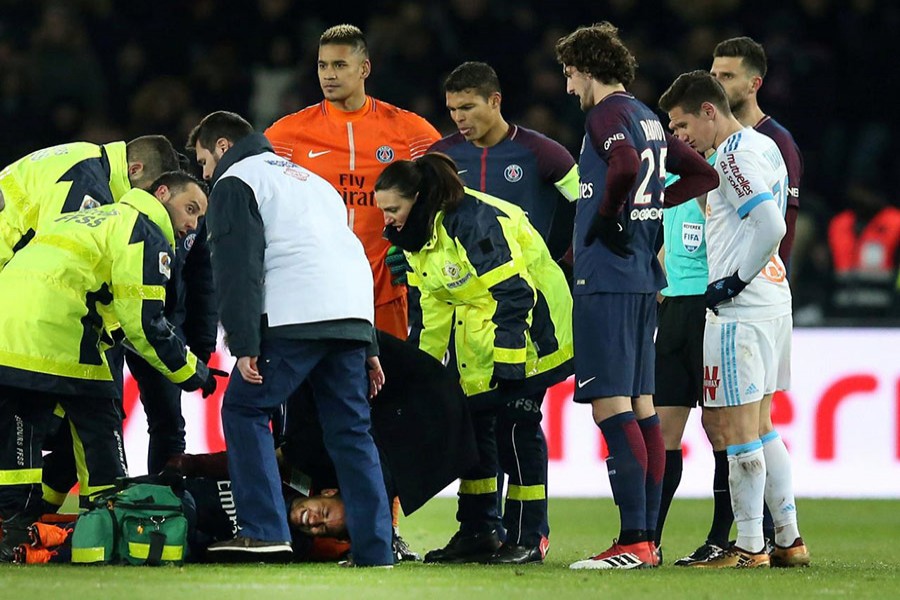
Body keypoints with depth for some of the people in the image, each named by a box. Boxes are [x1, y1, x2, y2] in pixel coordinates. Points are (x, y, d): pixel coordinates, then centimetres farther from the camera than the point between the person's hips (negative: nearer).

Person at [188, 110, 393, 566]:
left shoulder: (236, 182, 7)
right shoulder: (306, 179, 33)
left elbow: (238, 268, -6)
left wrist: (244, 345, -11)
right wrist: (367, 349, 27)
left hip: (296, 318, -7)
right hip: (353, 317, 7)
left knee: (244, 409, 3)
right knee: (351, 431, 8)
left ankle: (264, 530, -8)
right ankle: (374, 551, 2)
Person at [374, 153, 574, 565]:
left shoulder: (473, 222, -26)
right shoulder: (417, 236, 4)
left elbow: (515, 293, -27)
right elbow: (429, 307, 14)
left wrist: (508, 360, -27)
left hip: (529, 325, -9)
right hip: (478, 334, 9)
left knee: (515, 423, -11)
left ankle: (528, 538, -6)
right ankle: (477, 532, 13)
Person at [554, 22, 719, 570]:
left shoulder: (608, 113, -10)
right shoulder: (649, 118, 17)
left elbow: (625, 165, -30)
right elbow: (703, 173, 24)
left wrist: (608, 214, -15)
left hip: (606, 278, -9)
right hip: (644, 278, 9)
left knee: (612, 410, -11)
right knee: (641, 409, 12)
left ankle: (633, 542, -16)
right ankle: (647, 539, 14)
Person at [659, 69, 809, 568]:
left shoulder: (733, 157, -14)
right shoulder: (765, 148, 15)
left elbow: (770, 227, -25)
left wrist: (735, 281, -15)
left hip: (739, 308, -10)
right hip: (774, 299, 10)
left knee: (737, 426, -5)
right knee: (759, 425, 15)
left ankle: (749, 546, -3)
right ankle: (789, 540, 16)